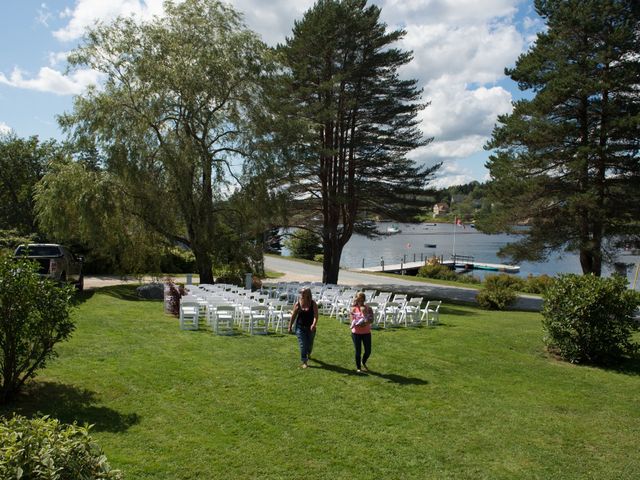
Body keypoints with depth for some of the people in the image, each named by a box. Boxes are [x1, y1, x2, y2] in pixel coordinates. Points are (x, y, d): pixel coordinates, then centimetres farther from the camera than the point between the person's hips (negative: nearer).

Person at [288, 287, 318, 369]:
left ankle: (308, 354, 49)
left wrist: (314, 324, -33)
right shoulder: (297, 304, -4)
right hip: (300, 327, 0)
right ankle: (304, 362, 3)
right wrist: (290, 326, 6)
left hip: (310, 328, 1)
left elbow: (315, 315, -17)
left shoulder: (313, 304, -9)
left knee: (310, 344, 17)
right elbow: (293, 316, 3)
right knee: (303, 345, -5)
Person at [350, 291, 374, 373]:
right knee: (358, 351, 4)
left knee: (368, 351, 5)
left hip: (366, 333, 2)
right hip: (356, 333, -2)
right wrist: (360, 324, -25)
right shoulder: (353, 309, -4)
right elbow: (353, 322, -9)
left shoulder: (368, 308, -2)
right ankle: (358, 367, 25)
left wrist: (365, 314, -26)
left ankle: (363, 363, 36)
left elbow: (371, 320, -13)